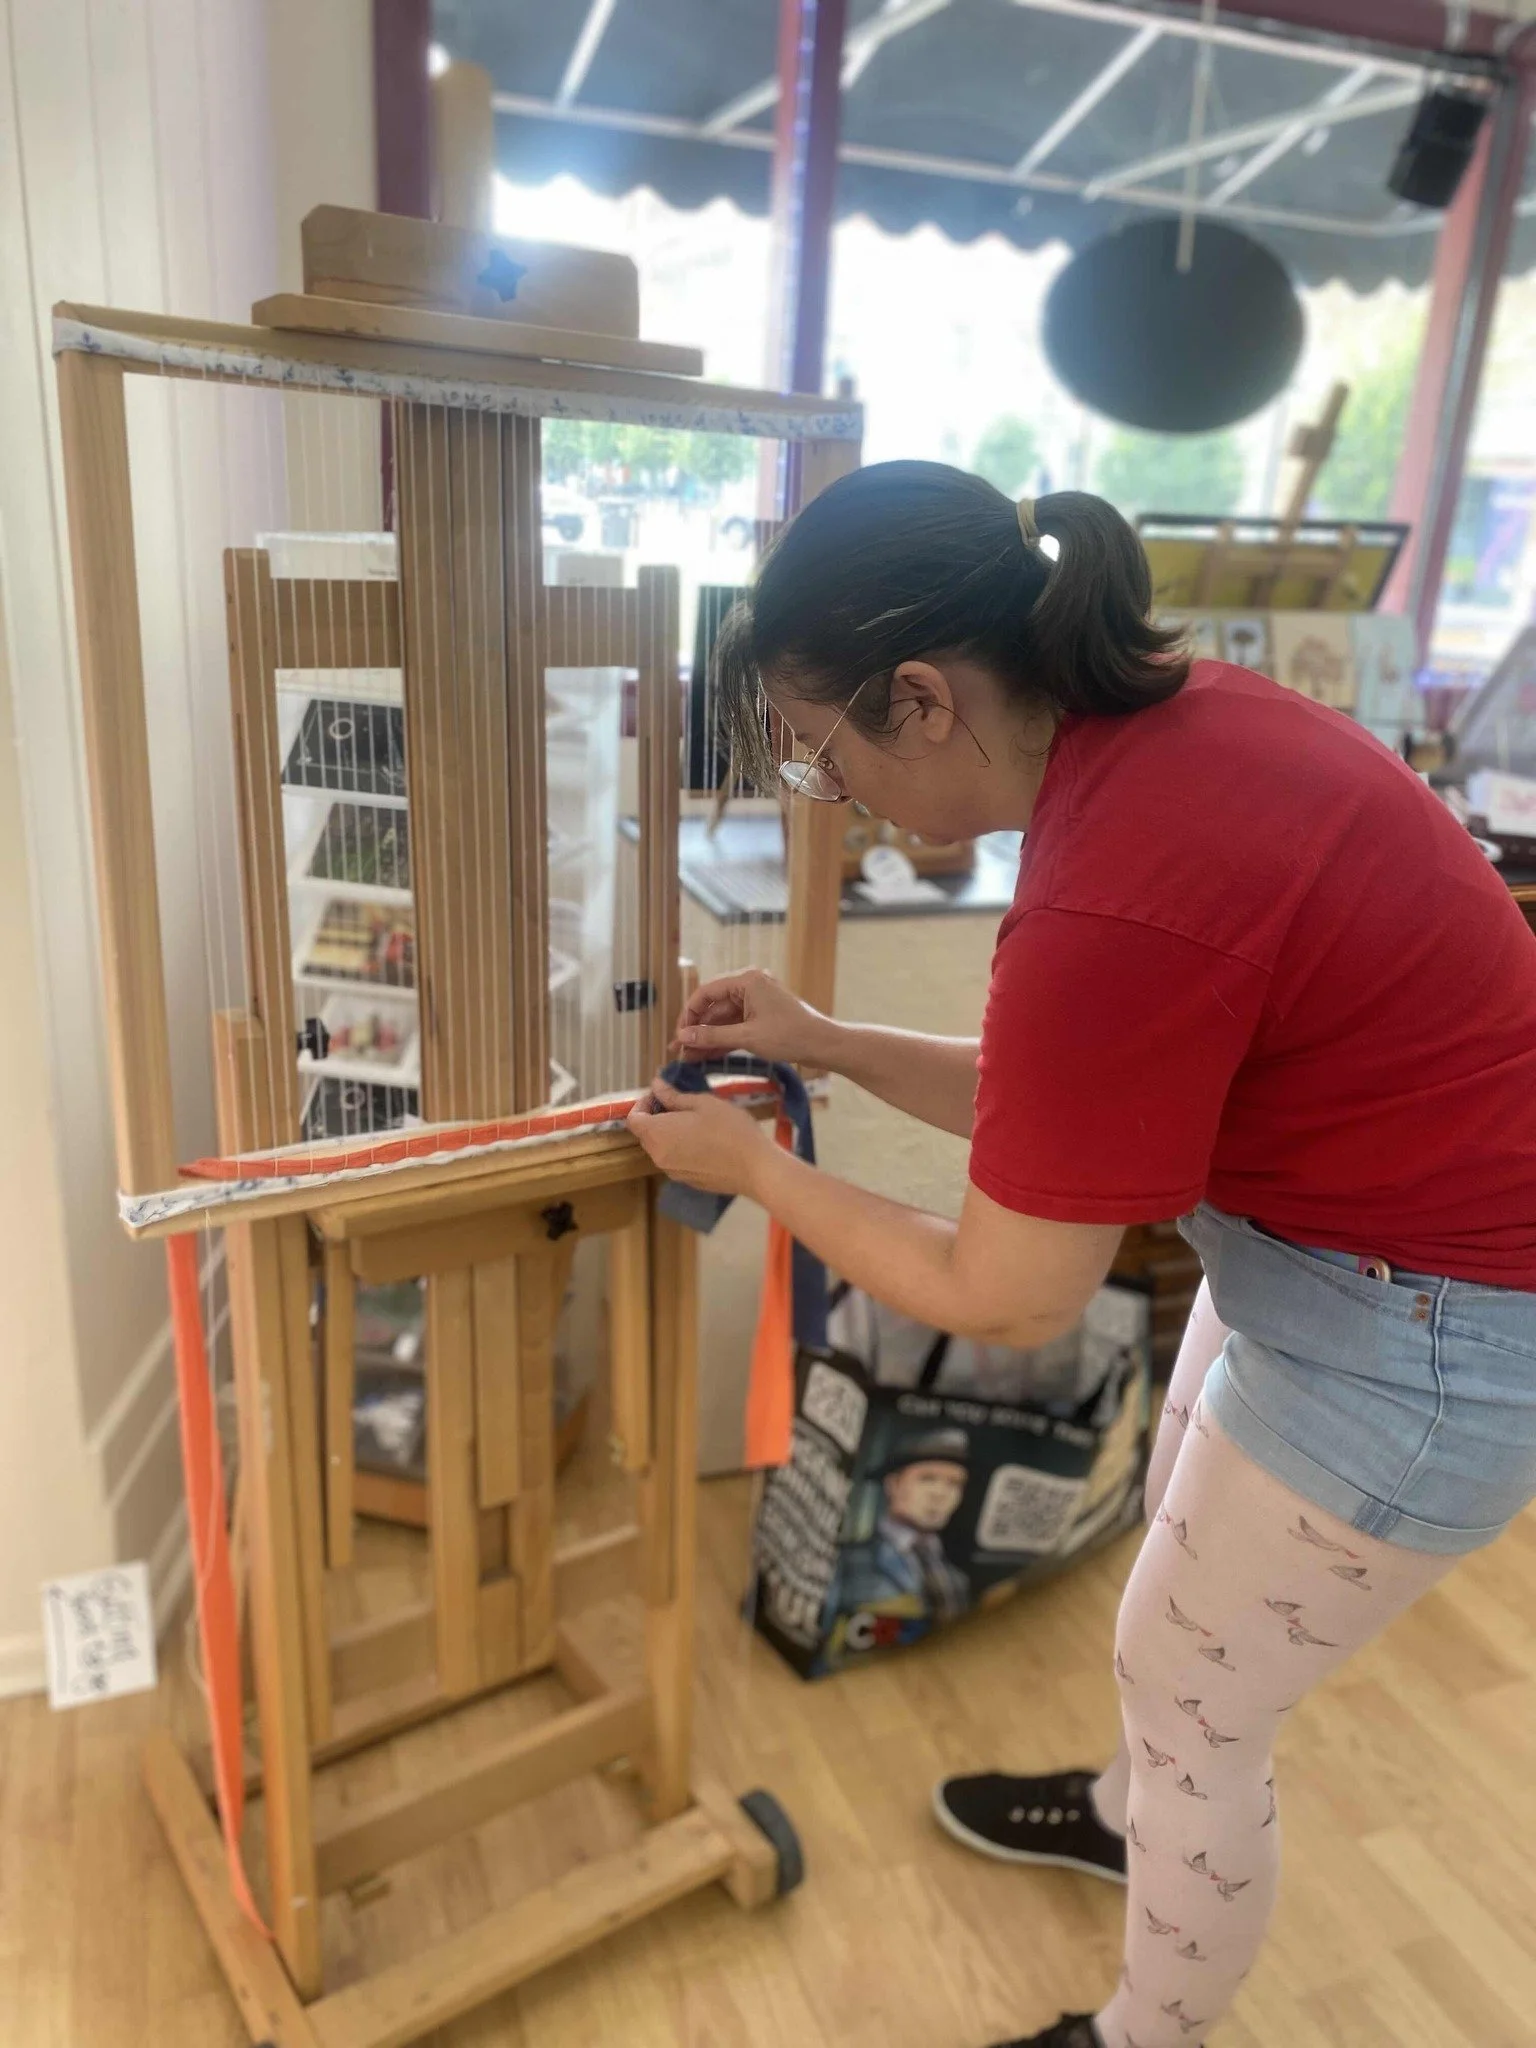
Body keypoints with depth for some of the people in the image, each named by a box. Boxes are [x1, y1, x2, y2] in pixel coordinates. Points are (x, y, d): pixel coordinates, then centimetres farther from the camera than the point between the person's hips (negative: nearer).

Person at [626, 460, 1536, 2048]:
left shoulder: (1109, 906, -35)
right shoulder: (1159, 716, -8)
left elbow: (1005, 1303, -19)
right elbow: (1062, 1099, 3)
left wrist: (751, 1167, -9)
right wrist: (829, 1044, 0)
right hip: (1343, 1220, 9)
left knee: (1187, 1698, 14)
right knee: (1177, 1545, 30)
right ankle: (1131, 1814, 61)